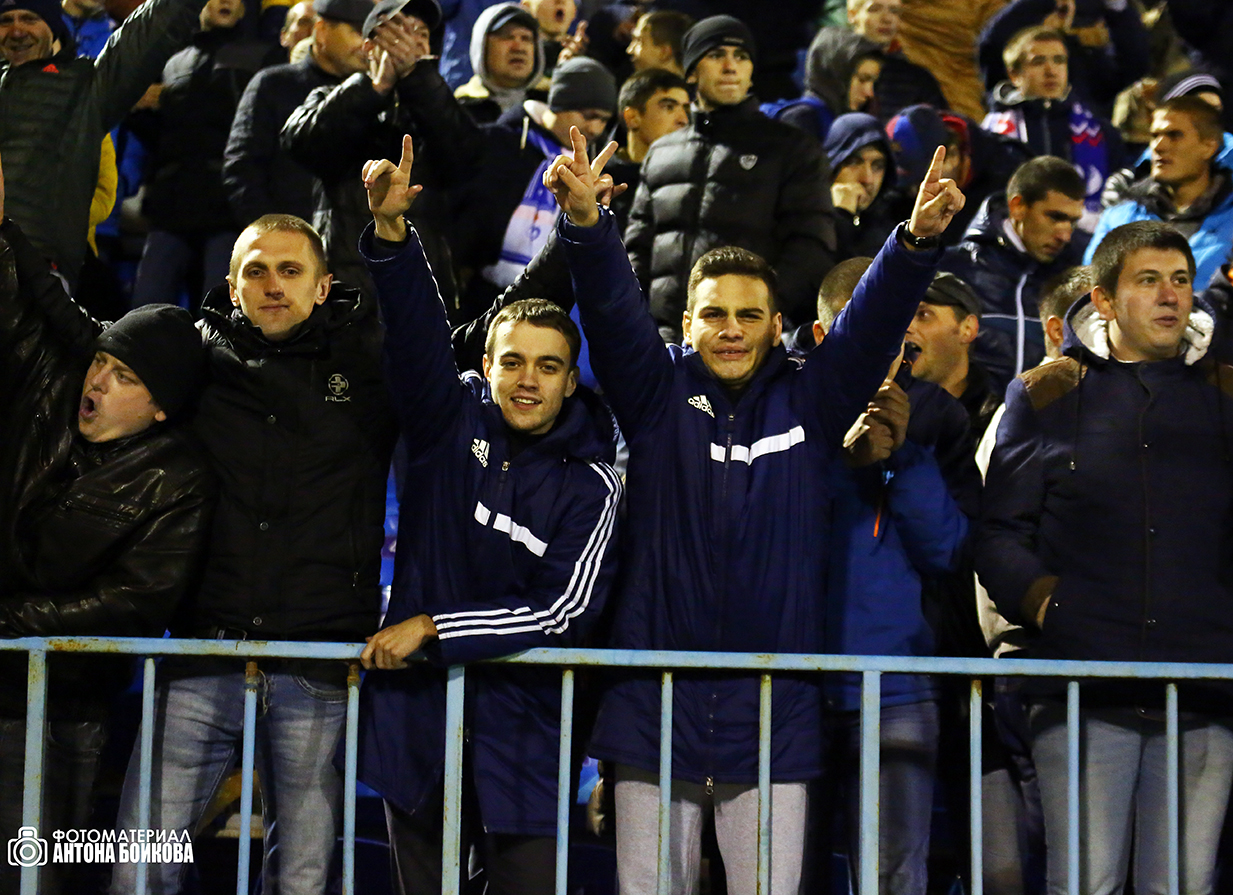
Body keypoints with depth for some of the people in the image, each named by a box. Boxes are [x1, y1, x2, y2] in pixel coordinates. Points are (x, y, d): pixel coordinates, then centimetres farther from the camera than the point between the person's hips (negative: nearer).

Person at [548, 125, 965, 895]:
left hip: (774, 719, 0)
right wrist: (586, 224, -26)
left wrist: (917, 240, -23)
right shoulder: (660, 397, 6)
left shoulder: (810, 402, 7)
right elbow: (613, 311, -8)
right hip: (656, 712, 0)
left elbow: (875, 320, -5)